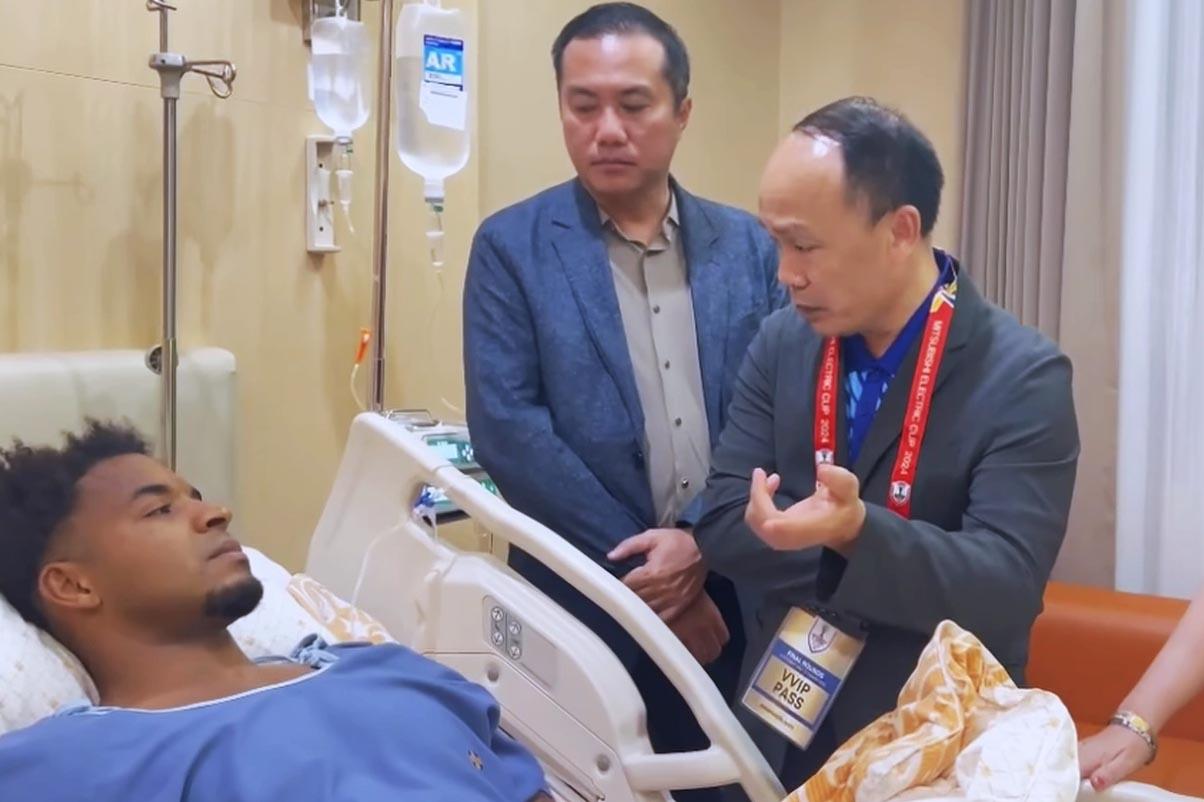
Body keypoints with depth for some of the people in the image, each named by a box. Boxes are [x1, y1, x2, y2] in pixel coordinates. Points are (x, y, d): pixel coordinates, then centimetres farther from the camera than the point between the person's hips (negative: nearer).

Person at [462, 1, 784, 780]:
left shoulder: (749, 246, 6)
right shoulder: (511, 246, -2)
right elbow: (508, 429, -10)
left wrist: (705, 543, -12)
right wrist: (640, 569, -11)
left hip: (734, 603, 3)